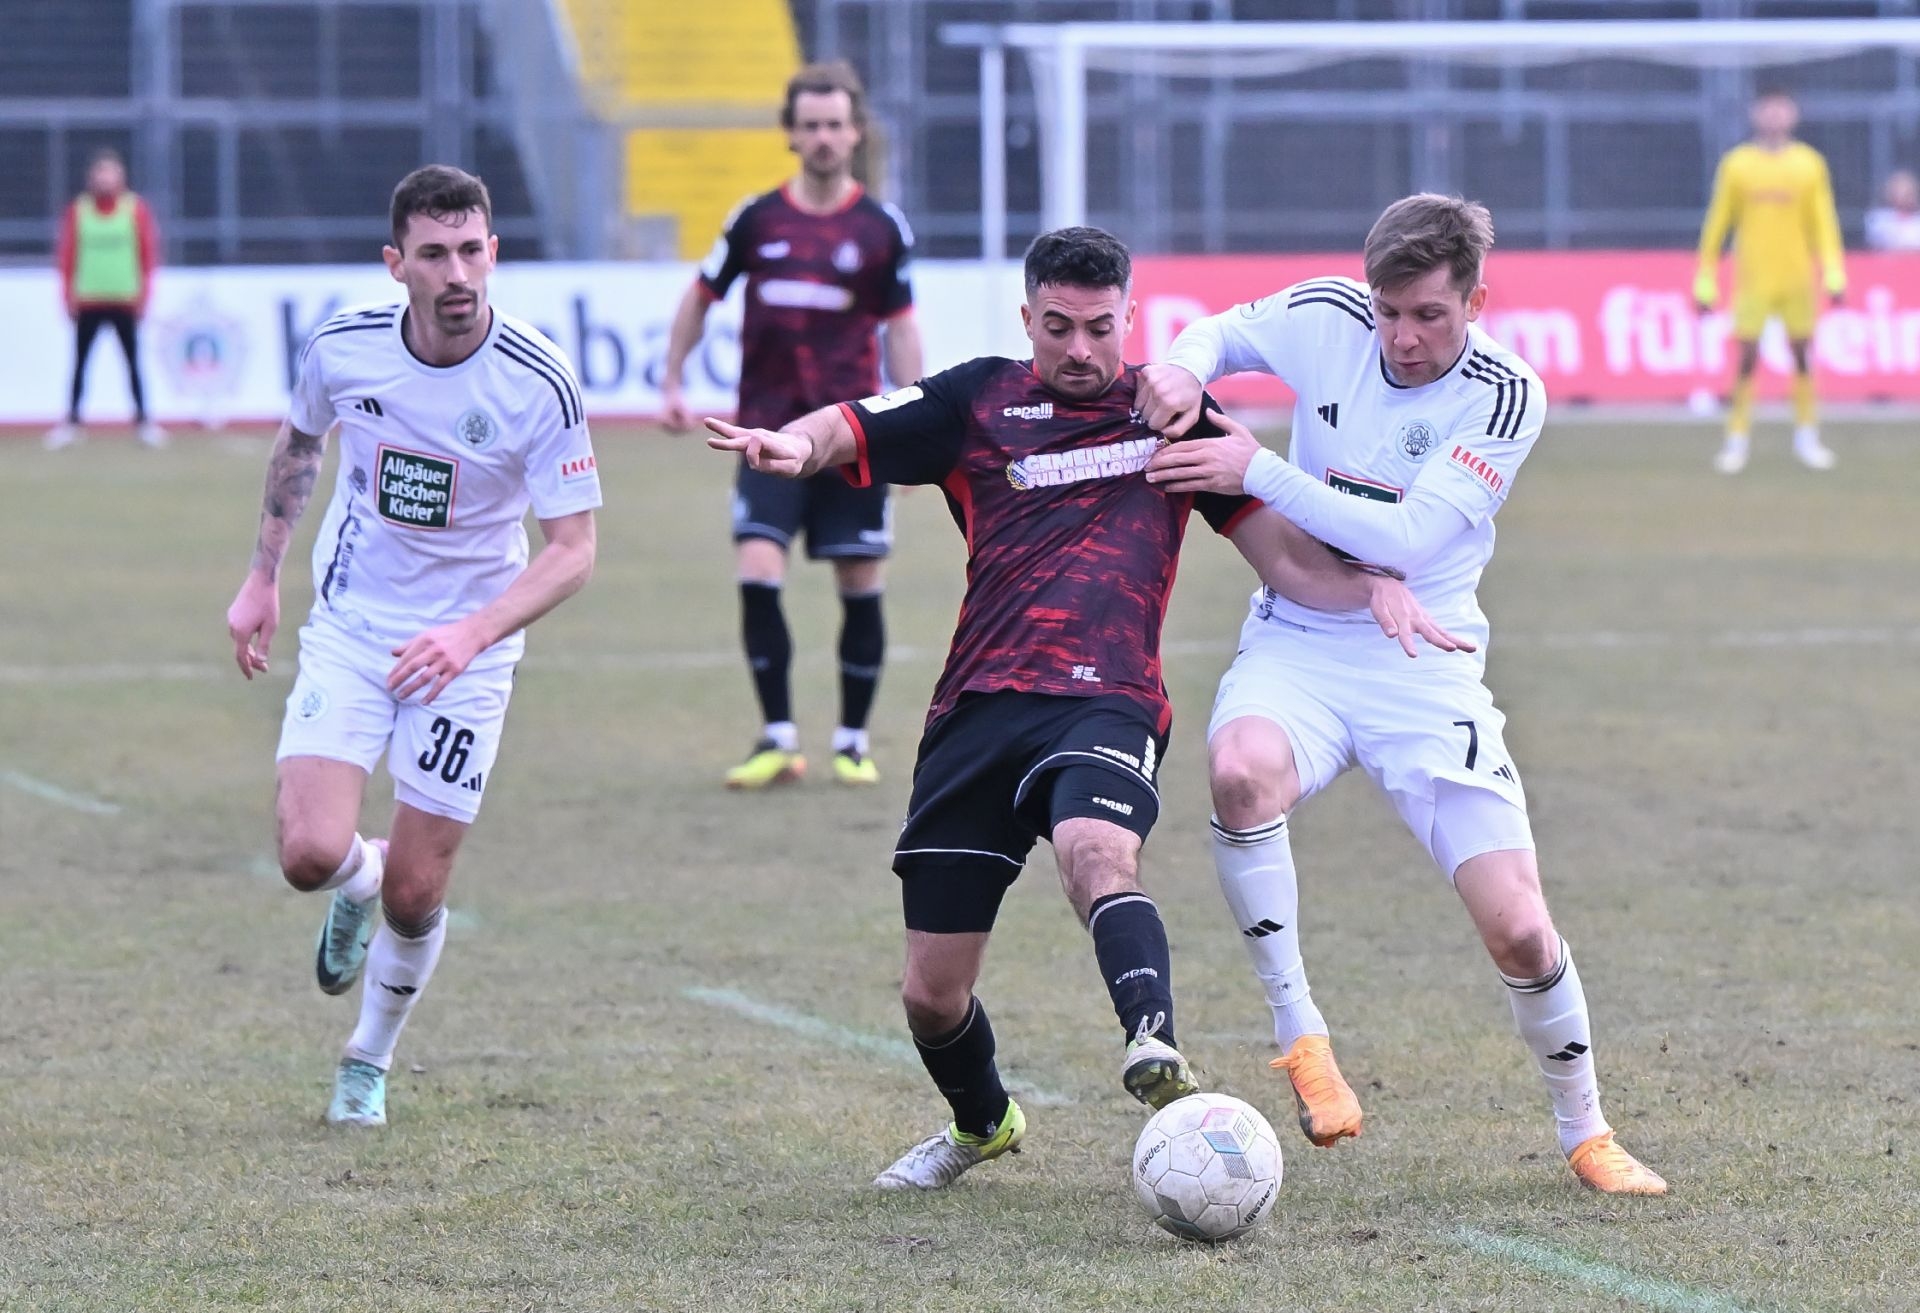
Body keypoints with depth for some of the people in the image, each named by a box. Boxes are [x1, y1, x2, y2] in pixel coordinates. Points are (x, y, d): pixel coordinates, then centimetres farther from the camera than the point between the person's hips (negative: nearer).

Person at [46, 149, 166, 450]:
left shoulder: (136, 209, 1)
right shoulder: (78, 211, 2)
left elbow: (149, 252, 2)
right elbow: (67, 255, 4)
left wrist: (143, 293, -3)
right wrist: (70, 294, -2)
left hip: (125, 301, -1)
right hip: (88, 301, 1)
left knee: (133, 361, 1)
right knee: (80, 362, 1)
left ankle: (142, 419, 5)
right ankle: (72, 422, 4)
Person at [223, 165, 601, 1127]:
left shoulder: (540, 383, -20)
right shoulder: (343, 347, -12)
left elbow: (573, 549, -18)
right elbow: (299, 443, 12)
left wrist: (473, 632, -32)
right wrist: (262, 577, 13)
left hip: (464, 653, -1)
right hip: (349, 631, 2)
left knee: (414, 894, -1)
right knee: (310, 855, -16)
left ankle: (370, 1061, 29)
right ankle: (355, 882, 23)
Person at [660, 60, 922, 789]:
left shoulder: (881, 227, 1)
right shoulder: (757, 219, 3)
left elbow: (900, 326, 6)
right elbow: (701, 297, 16)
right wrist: (672, 381, 12)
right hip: (771, 429, 0)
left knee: (860, 584, 2)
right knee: (757, 574, -13)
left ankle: (853, 741, 15)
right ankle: (778, 739, -5)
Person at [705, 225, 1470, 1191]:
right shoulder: (981, 404, 12)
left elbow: (1286, 558, 13)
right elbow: (838, 433, 2)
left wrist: (1374, 588, -6)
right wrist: (794, 445, -23)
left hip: (1107, 705, -2)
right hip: (978, 710, 2)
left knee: (1097, 851, -38)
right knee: (931, 994, 6)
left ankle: (1155, 1049, -58)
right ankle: (982, 1122, 36)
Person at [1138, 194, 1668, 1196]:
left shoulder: (1506, 396, -12)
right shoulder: (1325, 319, -4)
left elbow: (1405, 540, -21)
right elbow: (1220, 332, 18)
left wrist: (1256, 470, -24)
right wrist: (1184, 369, -6)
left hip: (1423, 658, -1)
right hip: (1295, 641, 1)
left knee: (1517, 931, -10)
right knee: (1241, 769, -36)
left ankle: (1584, 1131, 17)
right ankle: (1297, 1032, -19)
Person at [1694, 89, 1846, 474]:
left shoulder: (1809, 164, 5)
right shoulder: (1736, 164, 3)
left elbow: (1823, 222, 5)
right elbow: (1717, 223, 5)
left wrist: (1834, 274, -5)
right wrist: (1705, 281, 3)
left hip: (1797, 278, 1)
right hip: (1753, 279, -1)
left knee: (1802, 355, 5)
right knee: (1747, 359, -5)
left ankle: (1806, 435, 13)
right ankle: (1736, 440, -1)